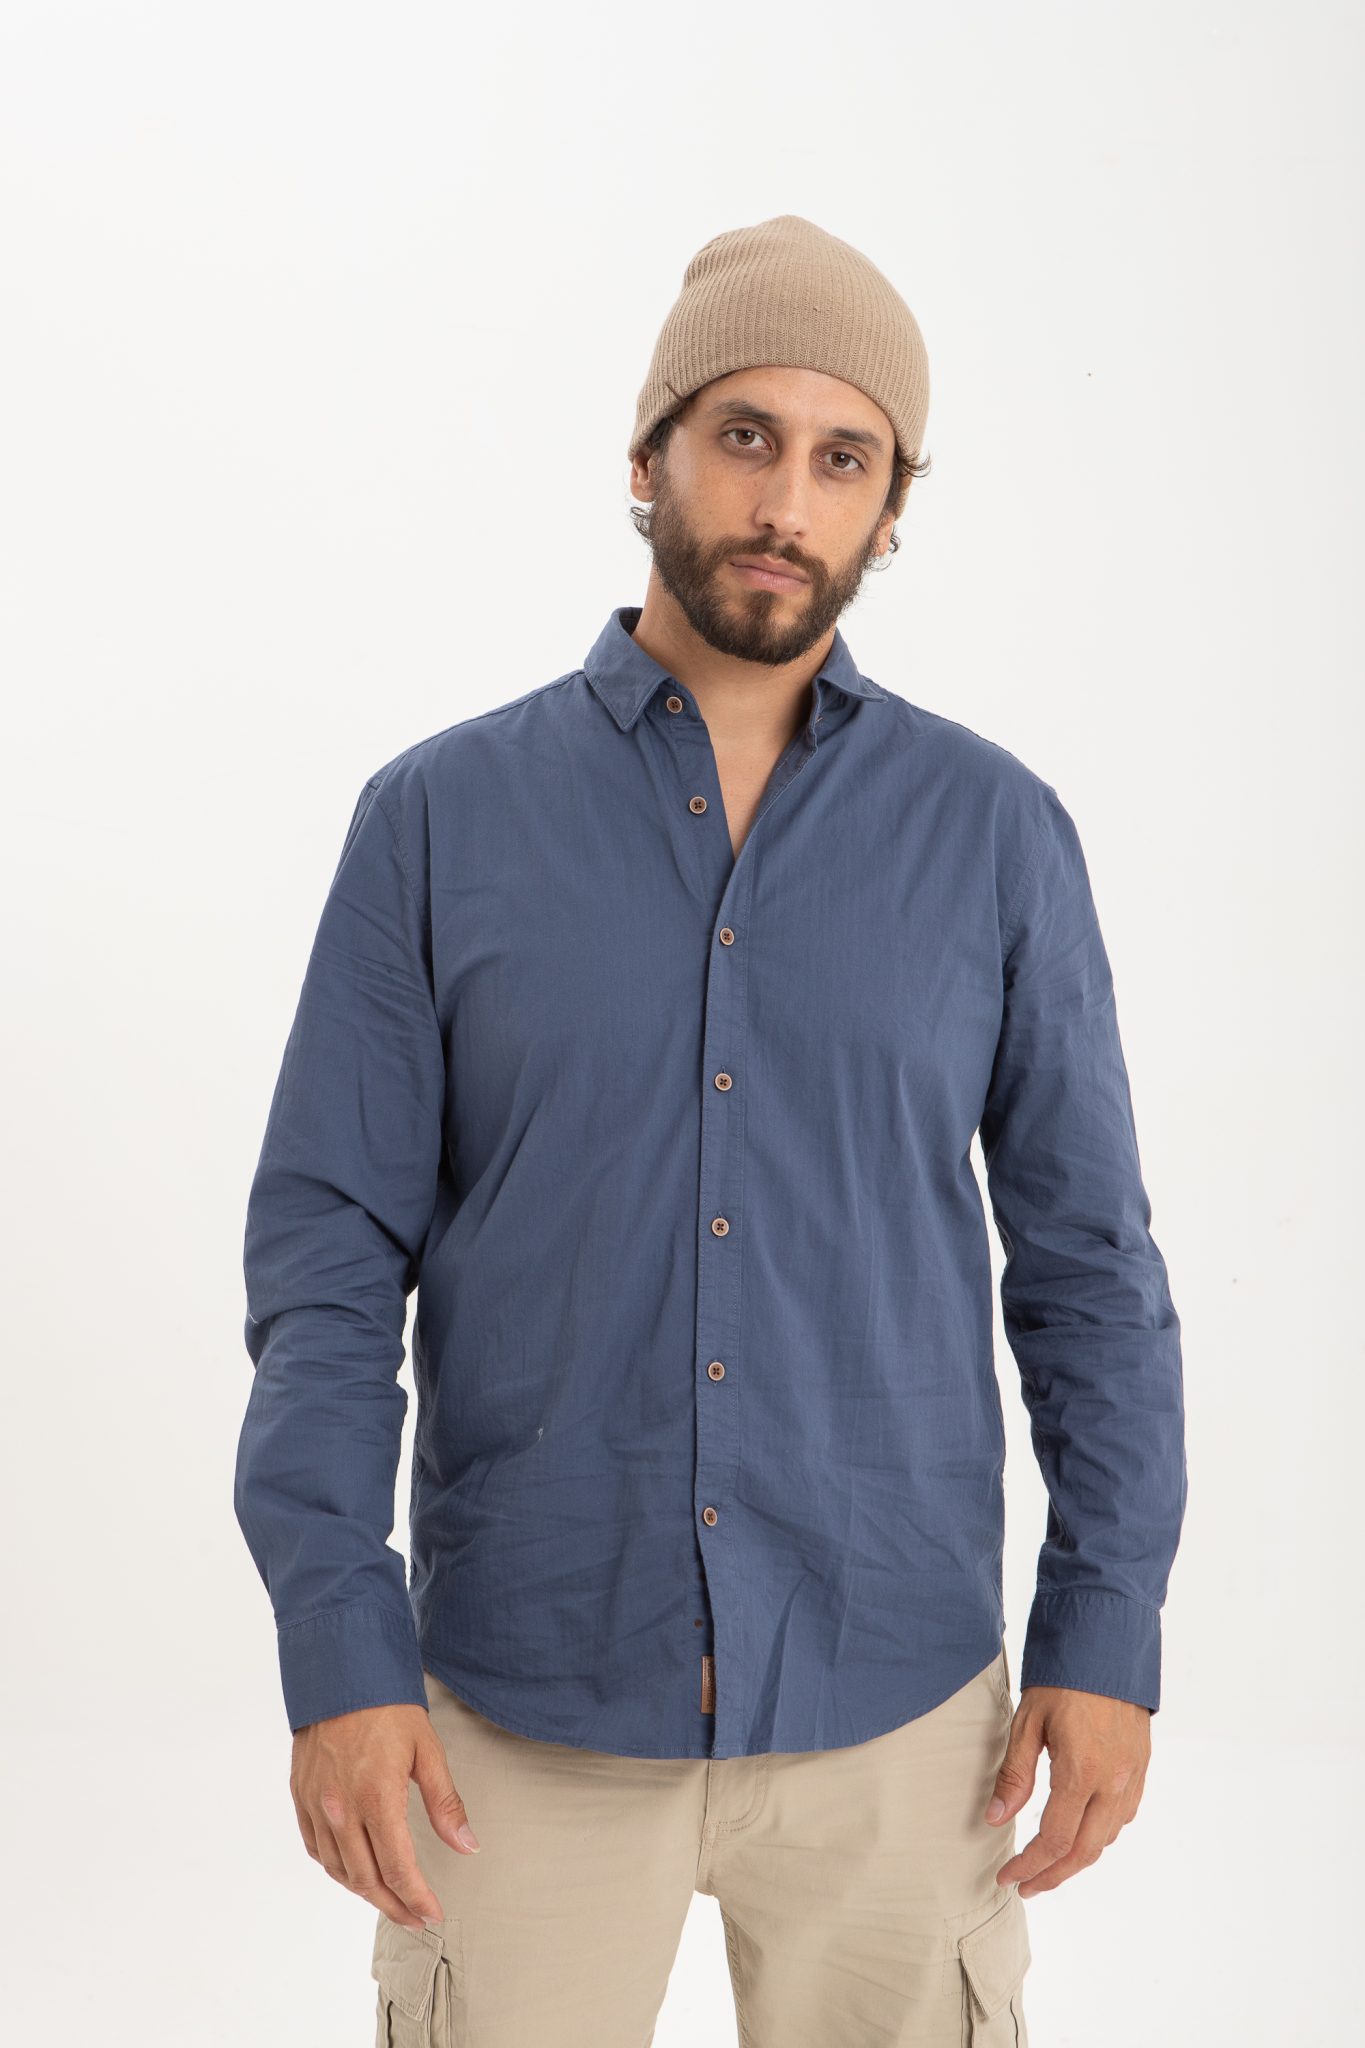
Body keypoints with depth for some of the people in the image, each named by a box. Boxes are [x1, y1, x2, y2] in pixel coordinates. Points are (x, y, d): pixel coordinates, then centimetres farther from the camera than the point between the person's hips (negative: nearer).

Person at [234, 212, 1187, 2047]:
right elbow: (330, 1257, -3)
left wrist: (1108, 1632, -2)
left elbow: (1087, 1255, 3)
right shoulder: (439, 818, -2)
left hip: (894, 1703, 1)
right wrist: (335, 1652, -11)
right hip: (527, 1708, 0)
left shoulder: (996, 832, 0)